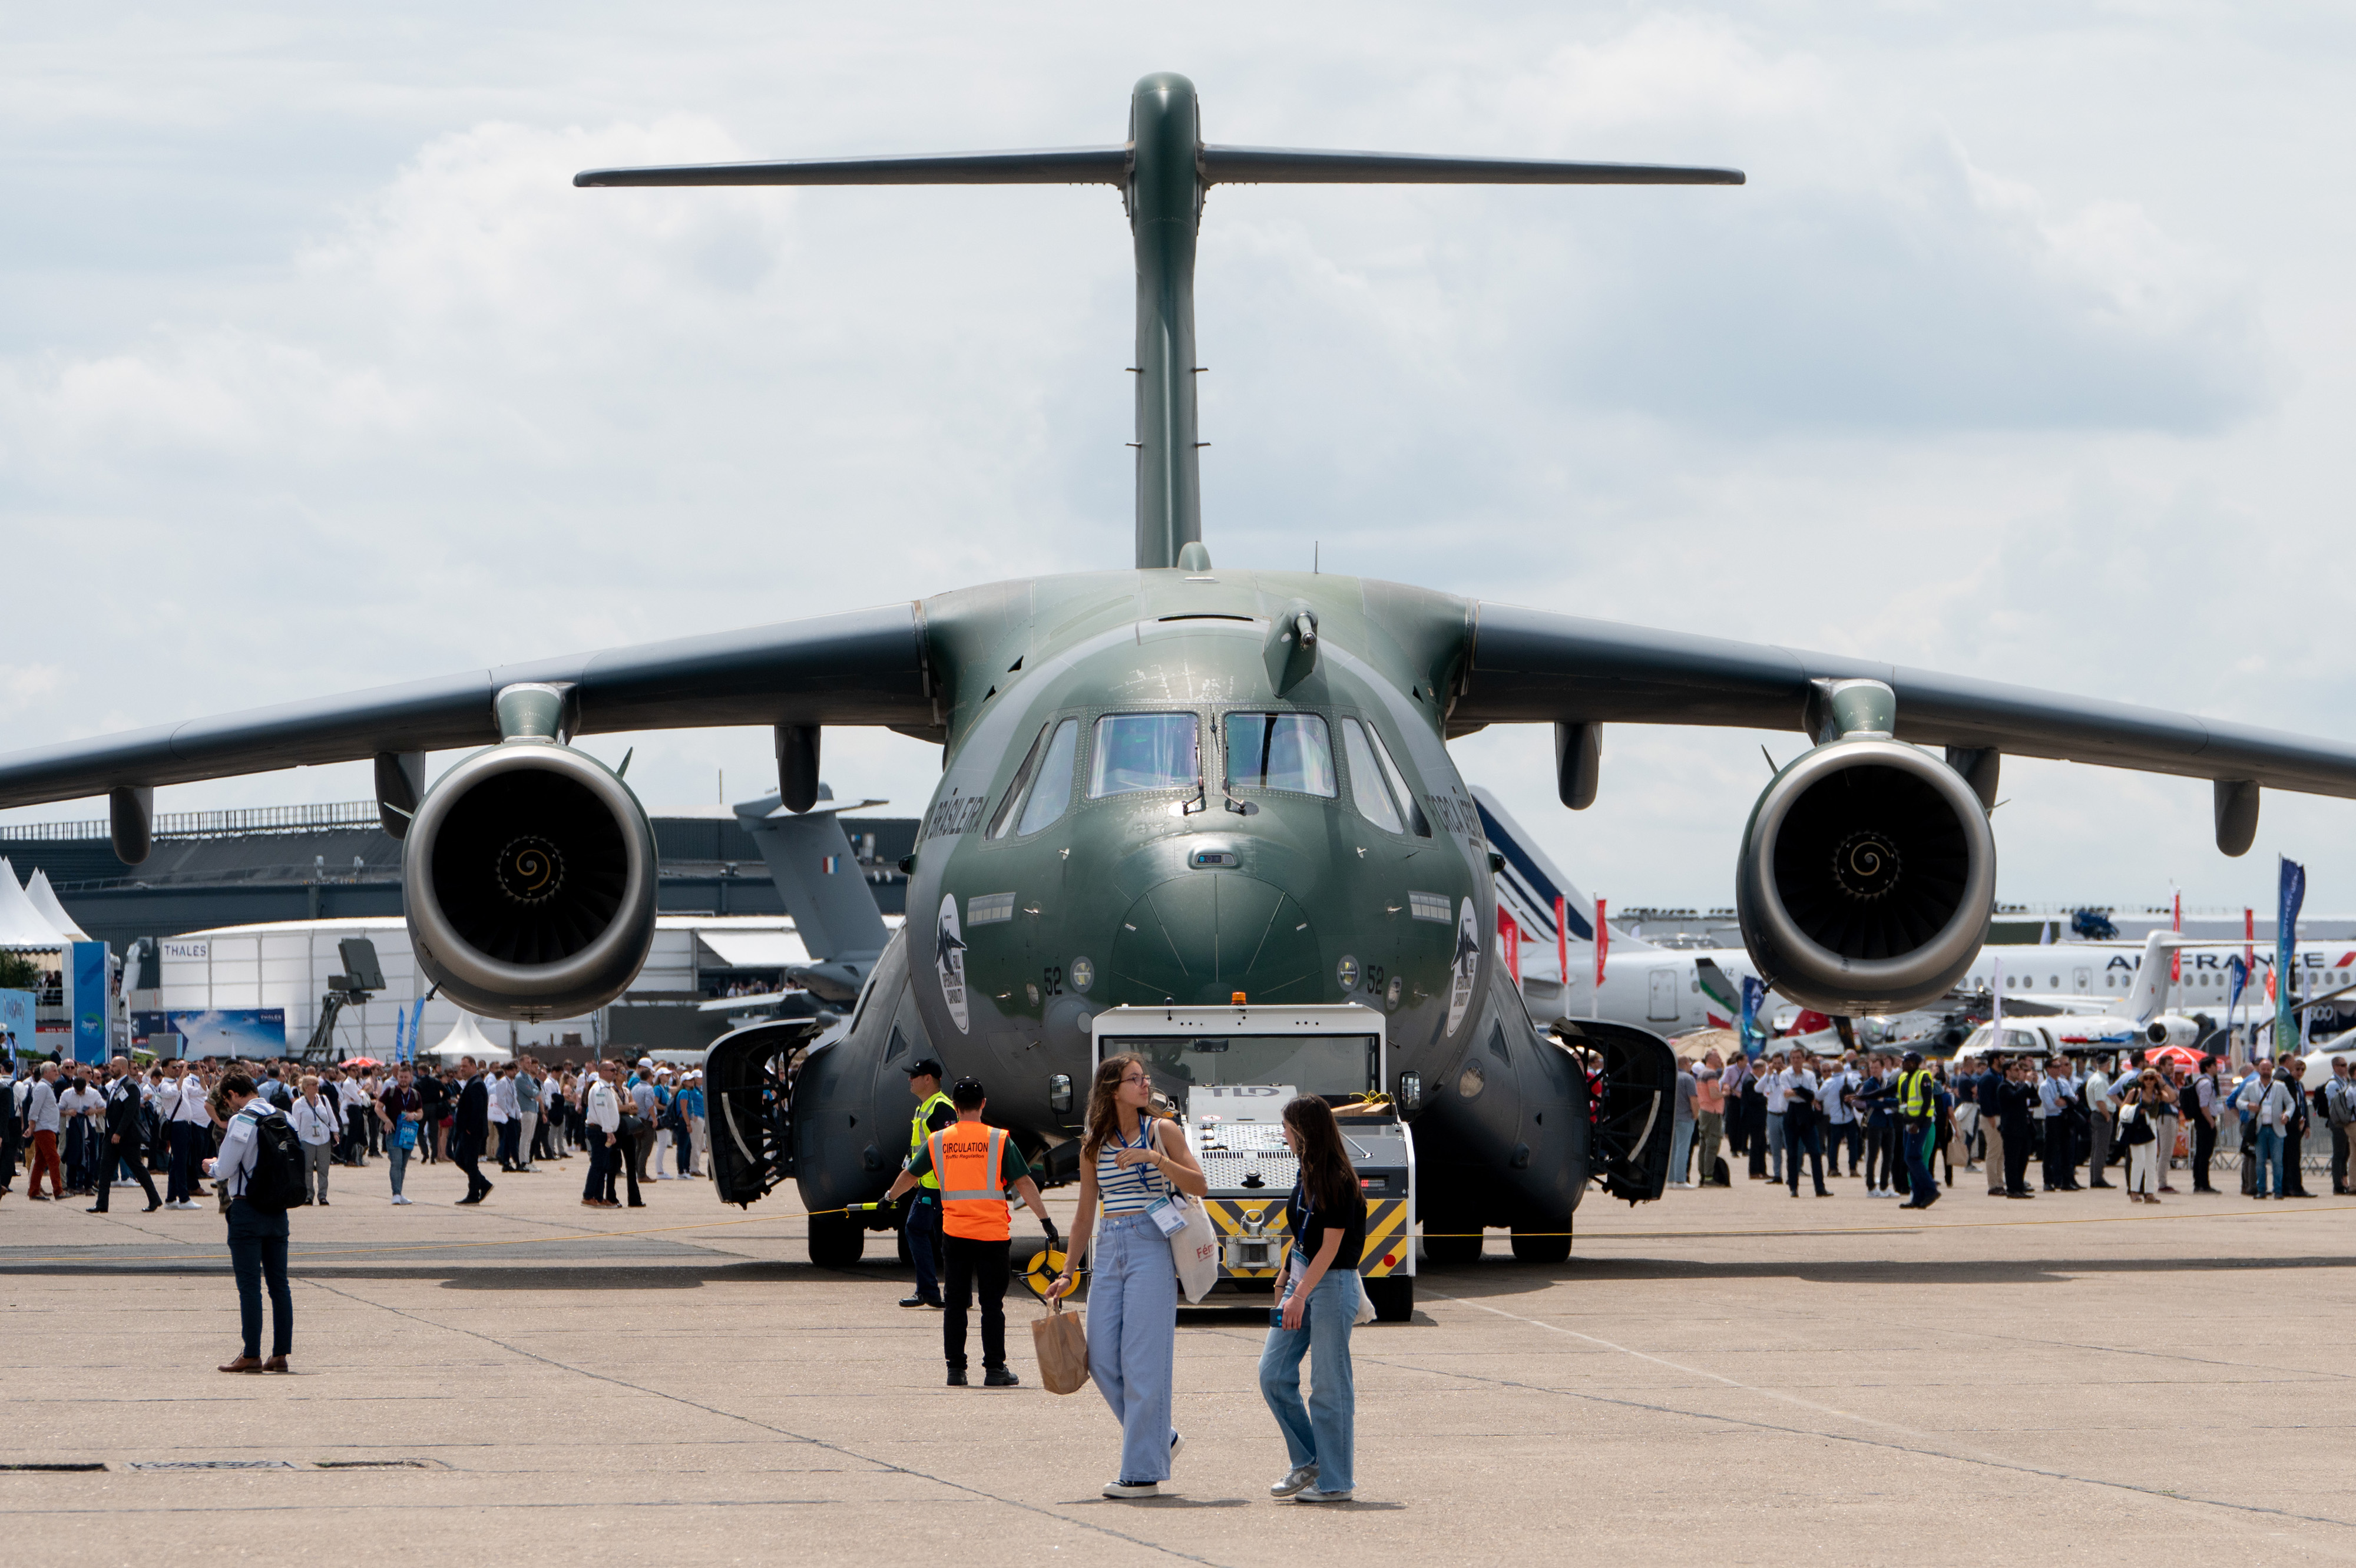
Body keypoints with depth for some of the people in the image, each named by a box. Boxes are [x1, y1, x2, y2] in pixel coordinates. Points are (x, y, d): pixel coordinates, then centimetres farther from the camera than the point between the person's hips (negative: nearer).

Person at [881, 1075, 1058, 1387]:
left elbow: (909, 1176, 16)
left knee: (955, 1303, 10)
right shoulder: (999, 1140, -4)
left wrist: (891, 1197, 35)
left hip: (954, 1233, 2)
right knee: (992, 1304, 2)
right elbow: (1024, 1183, -7)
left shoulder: (937, 1141, 4)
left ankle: (955, 1369, 10)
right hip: (993, 1233, -2)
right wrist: (1046, 1220, -3)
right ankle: (995, 1370, 2)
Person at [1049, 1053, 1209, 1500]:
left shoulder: (1162, 1131, 2)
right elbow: (1085, 1216, 17)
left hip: (1152, 1247, -5)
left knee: (1143, 1360, -8)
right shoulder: (1094, 1147, 12)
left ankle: (1143, 1472, -4)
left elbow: (1199, 1186, -4)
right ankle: (1161, 1439, 21)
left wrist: (1155, 1158, -16)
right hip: (1109, 1251, 5)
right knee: (1102, 1359, 1)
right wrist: (1067, 1272, 13)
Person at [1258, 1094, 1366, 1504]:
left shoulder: (1338, 1182, -15)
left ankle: (1336, 1481, 3)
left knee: (1329, 1386, -4)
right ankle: (1307, 1462, 14)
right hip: (1302, 1278, 9)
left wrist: (1300, 1295, -21)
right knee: (1273, 1374, 3)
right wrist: (1287, 1283, 19)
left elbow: (1331, 1247, -18)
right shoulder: (1306, 1176, 12)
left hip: (1333, 1284, -9)